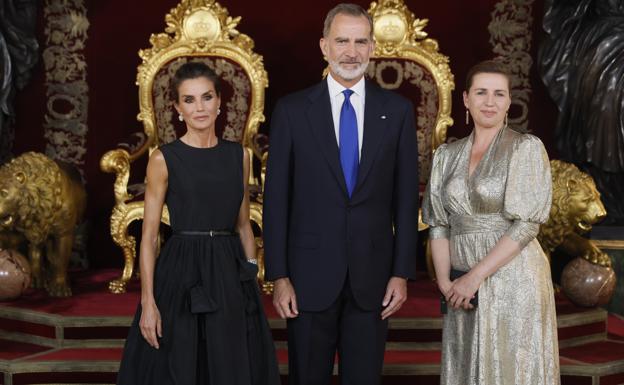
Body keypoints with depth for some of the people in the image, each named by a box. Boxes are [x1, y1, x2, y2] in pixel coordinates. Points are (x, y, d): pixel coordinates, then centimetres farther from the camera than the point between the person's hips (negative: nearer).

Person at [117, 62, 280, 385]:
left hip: (230, 277, 4)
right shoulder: (164, 159, -3)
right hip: (182, 277, -3)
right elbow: (149, 237, -4)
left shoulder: (238, 155, 8)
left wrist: (252, 280, 7)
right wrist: (148, 302, -11)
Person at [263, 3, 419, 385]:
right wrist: (279, 276, -5)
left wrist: (402, 272, -1)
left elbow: (406, 198, 4)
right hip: (311, 275, -1)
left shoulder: (397, 110, 4)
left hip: (372, 276, 1)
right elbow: (276, 199, -1)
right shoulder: (292, 110, 0)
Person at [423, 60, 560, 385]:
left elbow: (527, 224, -12)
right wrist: (445, 281, -7)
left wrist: (475, 276, -16)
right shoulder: (447, 155, 9)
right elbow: (438, 222, 6)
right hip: (464, 288, 4)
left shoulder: (527, 148, -5)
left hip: (513, 282, -4)